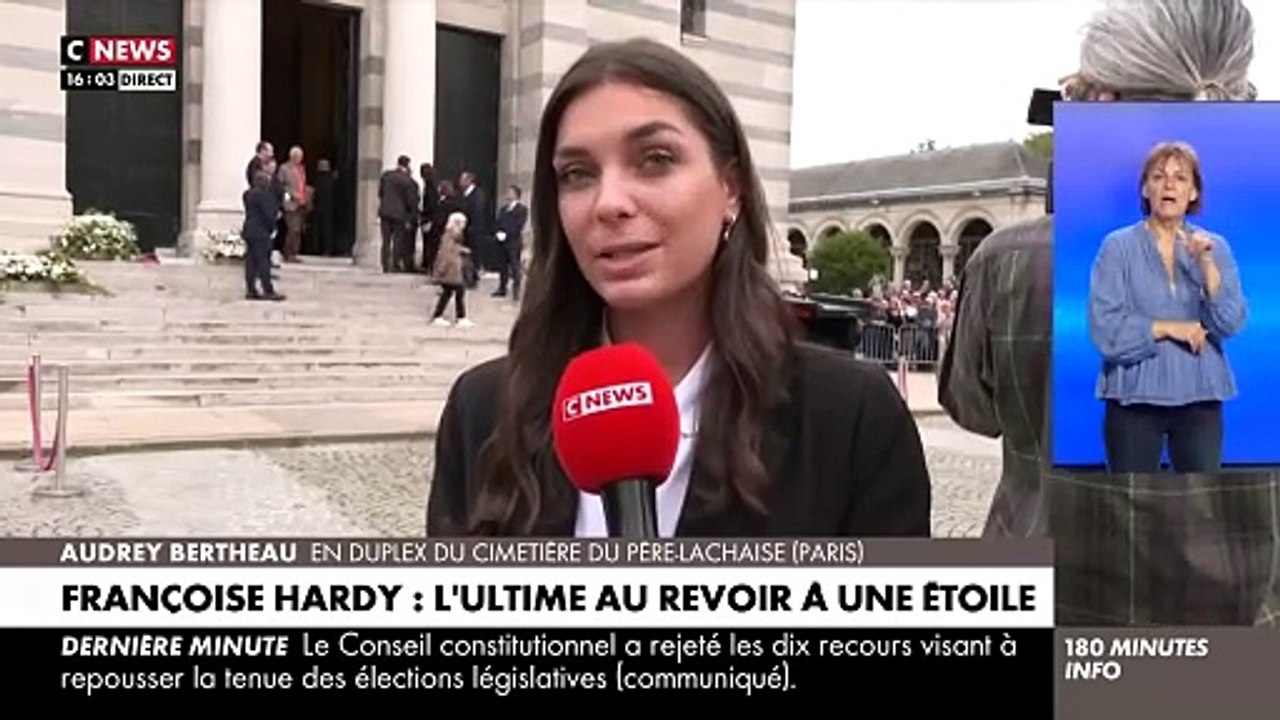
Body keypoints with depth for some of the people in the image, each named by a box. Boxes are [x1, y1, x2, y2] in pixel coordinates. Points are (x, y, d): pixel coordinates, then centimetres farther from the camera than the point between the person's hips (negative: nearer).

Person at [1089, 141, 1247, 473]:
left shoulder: (1215, 247, 6)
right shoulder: (1118, 246, -3)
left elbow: (1232, 323, -5)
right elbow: (1105, 327, -11)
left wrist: (1207, 264, -15)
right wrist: (1169, 328, -10)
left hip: (1200, 396, 3)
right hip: (1135, 395, -3)